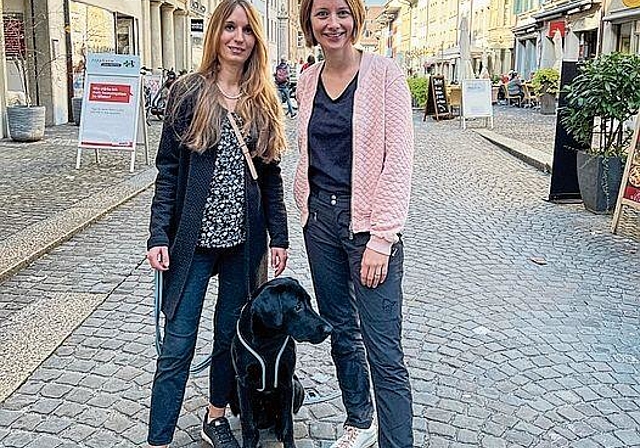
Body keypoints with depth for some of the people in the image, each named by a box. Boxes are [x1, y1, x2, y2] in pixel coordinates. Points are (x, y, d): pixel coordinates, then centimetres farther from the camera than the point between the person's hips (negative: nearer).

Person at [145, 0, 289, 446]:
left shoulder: (264, 101, 6)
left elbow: (271, 174, 9)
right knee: (178, 346, -1)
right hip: (193, 239, -3)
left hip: (244, 241, 3)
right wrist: (158, 234, -10)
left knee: (231, 336, 14)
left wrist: (279, 235, 4)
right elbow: (168, 169, -3)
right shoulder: (188, 93, -2)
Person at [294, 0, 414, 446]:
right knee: (341, 332, 17)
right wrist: (308, 208, 11)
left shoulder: (384, 73, -9)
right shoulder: (308, 80, 8)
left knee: (384, 351, -6)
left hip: (366, 223, -6)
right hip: (320, 219, 6)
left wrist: (381, 237, -17)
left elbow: (399, 158, -13)